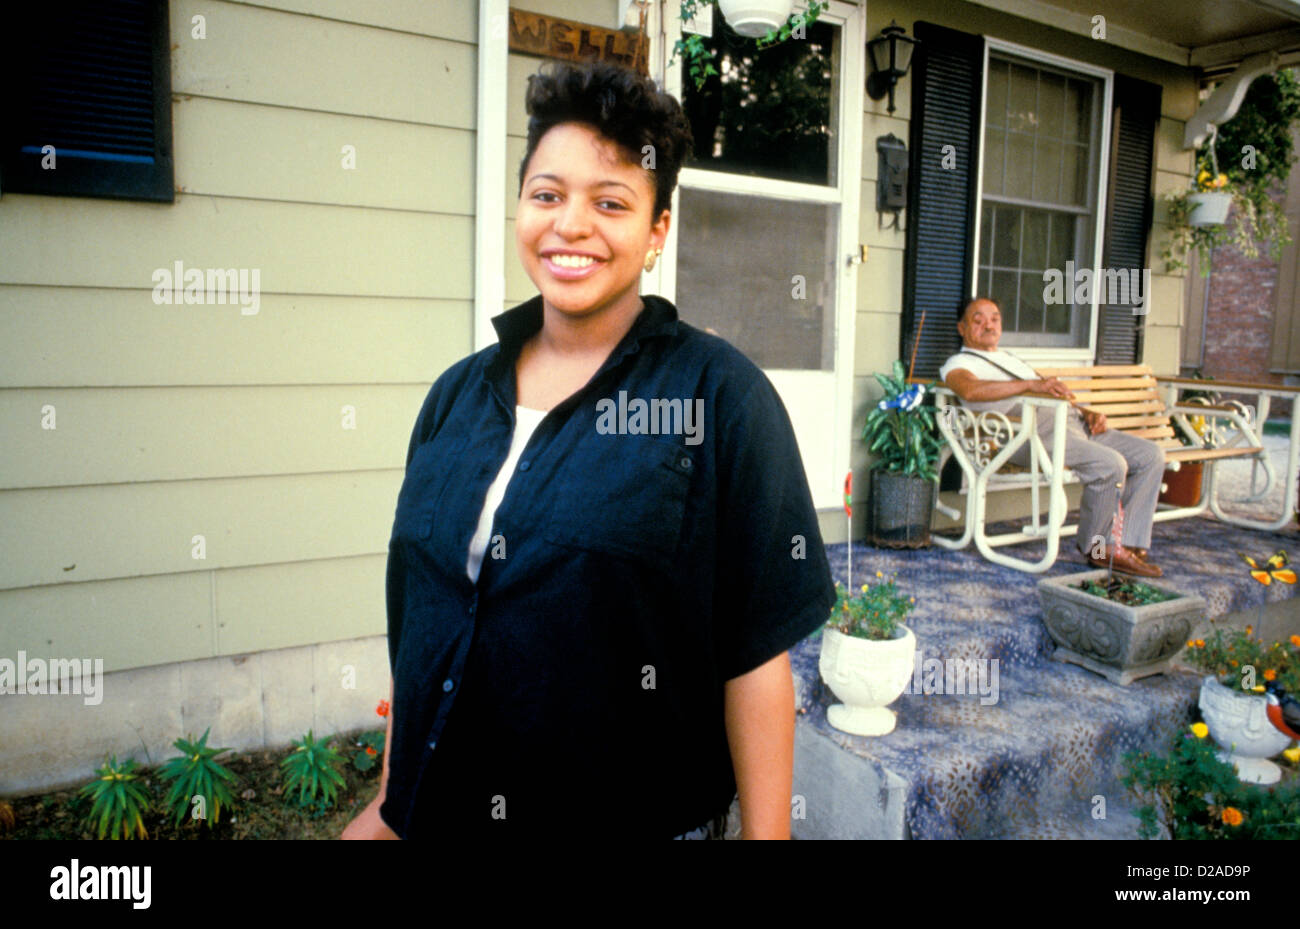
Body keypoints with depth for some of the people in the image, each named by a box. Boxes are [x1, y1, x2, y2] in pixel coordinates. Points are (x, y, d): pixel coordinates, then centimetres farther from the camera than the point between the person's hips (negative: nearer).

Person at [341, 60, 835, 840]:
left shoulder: (721, 395, -13)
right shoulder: (456, 394, 1)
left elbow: (756, 650, -12)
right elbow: (417, 626, 7)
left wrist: (766, 832, -11)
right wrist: (390, 806, 12)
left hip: (640, 816, -3)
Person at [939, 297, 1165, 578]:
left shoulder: (1012, 359, 36)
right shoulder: (958, 363, 9)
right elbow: (971, 390, -17)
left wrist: (1088, 412, 8)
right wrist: (1031, 384, -26)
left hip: (1073, 421, 9)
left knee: (1151, 454, -5)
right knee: (1110, 464, -28)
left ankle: (1130, 545, -6)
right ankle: (1096, 548, -6)